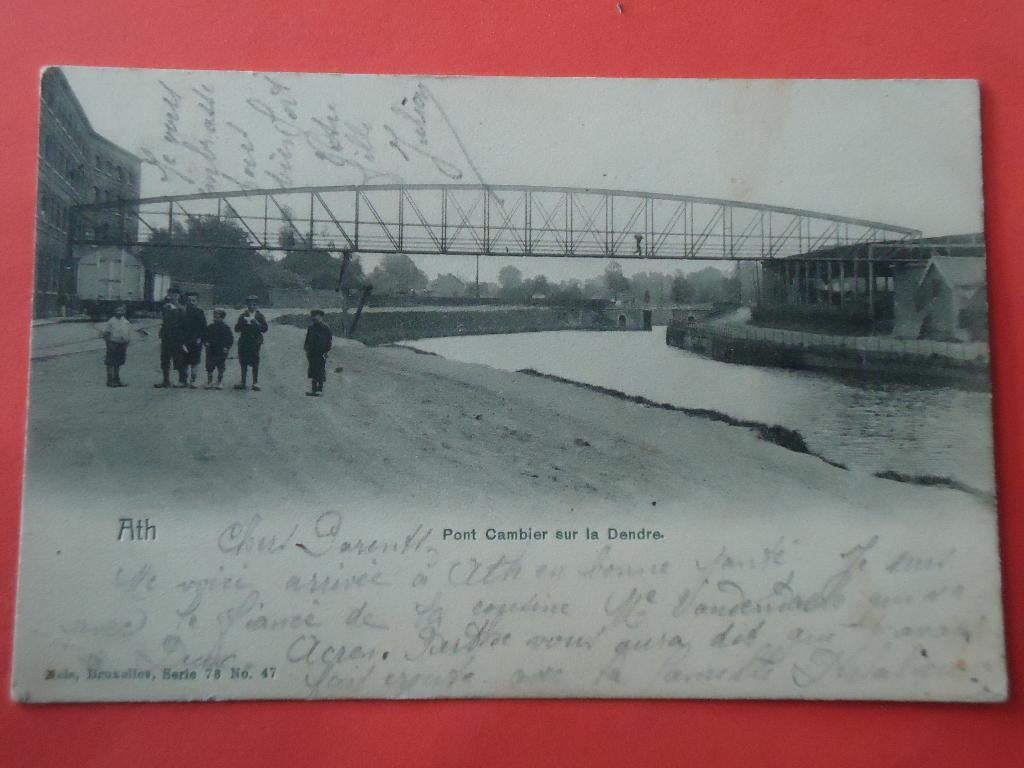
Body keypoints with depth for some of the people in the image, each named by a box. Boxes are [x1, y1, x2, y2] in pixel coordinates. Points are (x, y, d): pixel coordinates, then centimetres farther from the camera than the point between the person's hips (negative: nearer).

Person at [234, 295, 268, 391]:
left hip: (255, 342, -2)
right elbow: (237, 329, 6)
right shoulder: (243, 316, 12)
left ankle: (255, 383, -1)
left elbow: (265, 328, -1)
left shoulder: (260, 316, 7)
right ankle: (243, 382, 13)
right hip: (244, 342, 2)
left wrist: (257, 323, -15)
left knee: (255, 363, -5)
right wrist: (243, 322, -10)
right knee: (243, 362, 5)